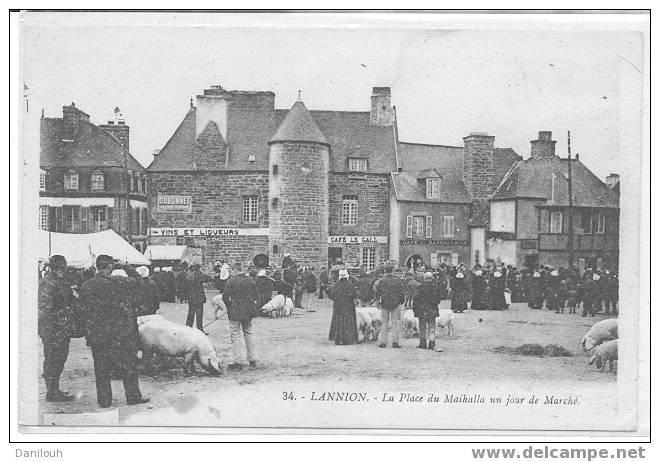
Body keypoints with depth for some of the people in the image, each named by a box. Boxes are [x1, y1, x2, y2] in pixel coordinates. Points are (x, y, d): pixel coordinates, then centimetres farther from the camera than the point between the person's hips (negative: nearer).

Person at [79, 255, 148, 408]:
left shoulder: (85, 286, 0)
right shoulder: (119, 282, -11)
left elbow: (84, 311, 6)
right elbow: (128, 308, -8)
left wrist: (90, 332, 15)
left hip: (97, 335, 3)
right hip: (121, 332, -3)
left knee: (101, 368, 12)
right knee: (129, 365, 9)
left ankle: (104, 400, 15)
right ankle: (133, 396, 14)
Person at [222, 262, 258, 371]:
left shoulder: (231, 280, -12)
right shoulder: (250, 280, 3)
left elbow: (225, 297, -12)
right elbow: (255, 296, 8)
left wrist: (229, 307, 4)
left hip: (235, 312, -5)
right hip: (249, 312, 5)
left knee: (235, 336, 2)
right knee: (248, 335, 16)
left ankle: (238, 362, 2)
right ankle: (252, 360, 18)